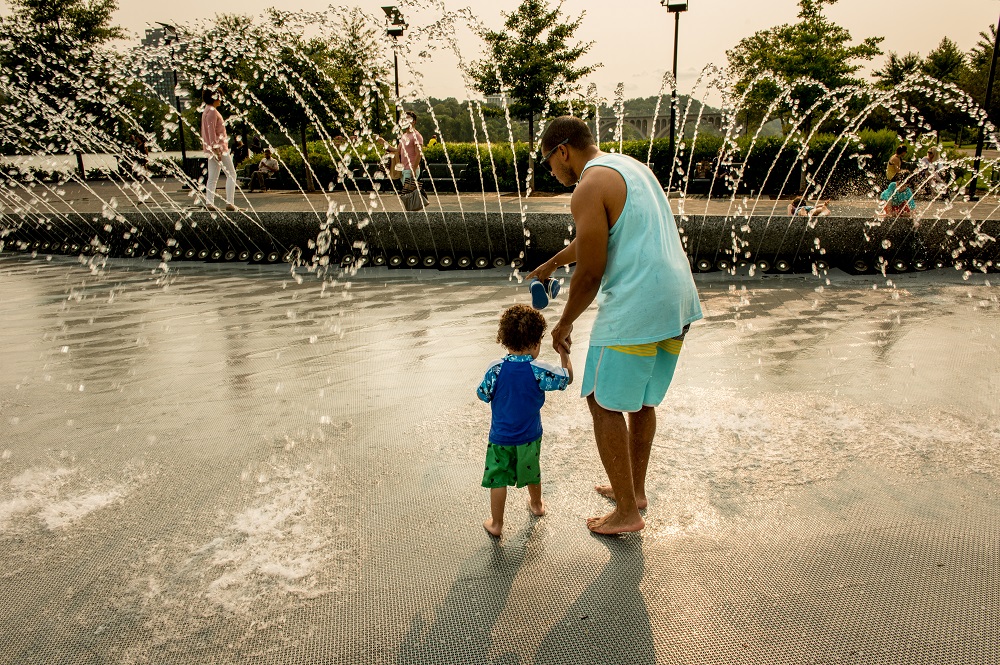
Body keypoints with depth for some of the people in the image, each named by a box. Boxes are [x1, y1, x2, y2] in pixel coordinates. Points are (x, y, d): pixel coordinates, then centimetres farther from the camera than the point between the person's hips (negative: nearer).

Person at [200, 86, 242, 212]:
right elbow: (211, 132, -19)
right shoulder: (212, 112, -12)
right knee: (231, 174, -8)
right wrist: (216, 149, -23)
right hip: (218, 147, -10)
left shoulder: (209, 111, 19)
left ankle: (209, 203, 6)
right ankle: (230, 203, -13)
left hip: (214, 149, 10)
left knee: (213, 177, 8)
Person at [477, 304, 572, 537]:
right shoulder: (539, 371, -19)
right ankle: (536, 505, 48)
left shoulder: (496, 370, -18)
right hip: (530, 437, 2)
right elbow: (567, 378, -3)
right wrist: (564, 355, 9)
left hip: (501, 438, -1)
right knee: (532, 472, 25)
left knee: (498, 479, 9)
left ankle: (496, 523, 17)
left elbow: (482, 395, -4)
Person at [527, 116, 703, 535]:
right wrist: (551, 264, 43)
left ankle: (627, 513, 12)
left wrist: (564, 325, 1)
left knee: (604, 404, 4)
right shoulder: (630, 166, 18)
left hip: (634, 308, -9)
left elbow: (590, 272, -13)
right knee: (641, 400, 21)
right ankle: (635, 489, 36)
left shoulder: (589, 188, -12)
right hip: (677, 301, 10)